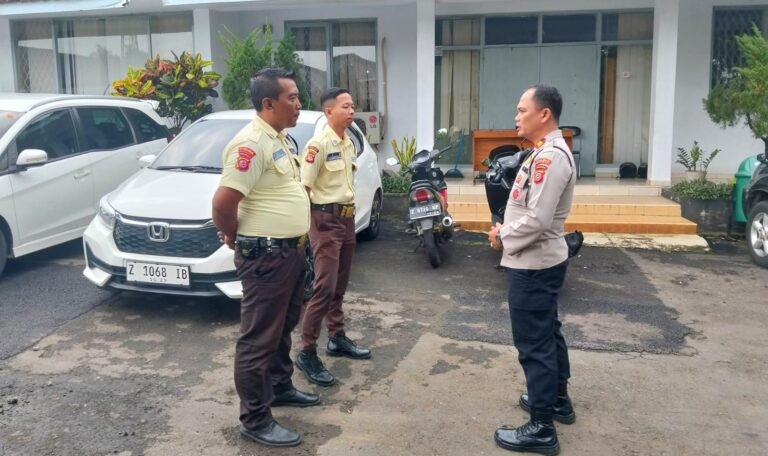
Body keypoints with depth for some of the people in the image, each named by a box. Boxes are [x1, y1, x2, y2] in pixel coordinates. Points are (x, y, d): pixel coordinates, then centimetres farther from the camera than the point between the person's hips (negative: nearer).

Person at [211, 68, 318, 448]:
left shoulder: (279, 138, 11)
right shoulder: (251, 143, -22)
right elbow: (223, 202, -26)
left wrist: (297, 243, 17)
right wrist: (233, 237, -9)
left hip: (291, 251, 10)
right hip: (266, 256, -10)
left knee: (283, 328, 23)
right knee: (259, 339, 1)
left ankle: (280, 387, 42)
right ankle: (255, 420, 13)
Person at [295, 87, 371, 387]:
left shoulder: (350, 144, 11)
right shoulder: (318, 144, -15)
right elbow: (303, 186, -18)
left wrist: (349, 212, 18)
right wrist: (308, 224, -19)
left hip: (347, 218, 8)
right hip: (326, 220, -8)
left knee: (340, 286, 16)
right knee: (325, 288, -11)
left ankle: (337, 339, 28)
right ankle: (307, 354, -5)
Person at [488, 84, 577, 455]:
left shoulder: (551, 157, -22)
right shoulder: (546, 153, 12)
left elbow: (537, 220, -27)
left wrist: (503, 237, -12)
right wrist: (507, 230, 3)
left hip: (532, 266, -11)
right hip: (541, 261, 11)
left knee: (534, 344, -3)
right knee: (547, 335, 22)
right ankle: (558, 400, 38)